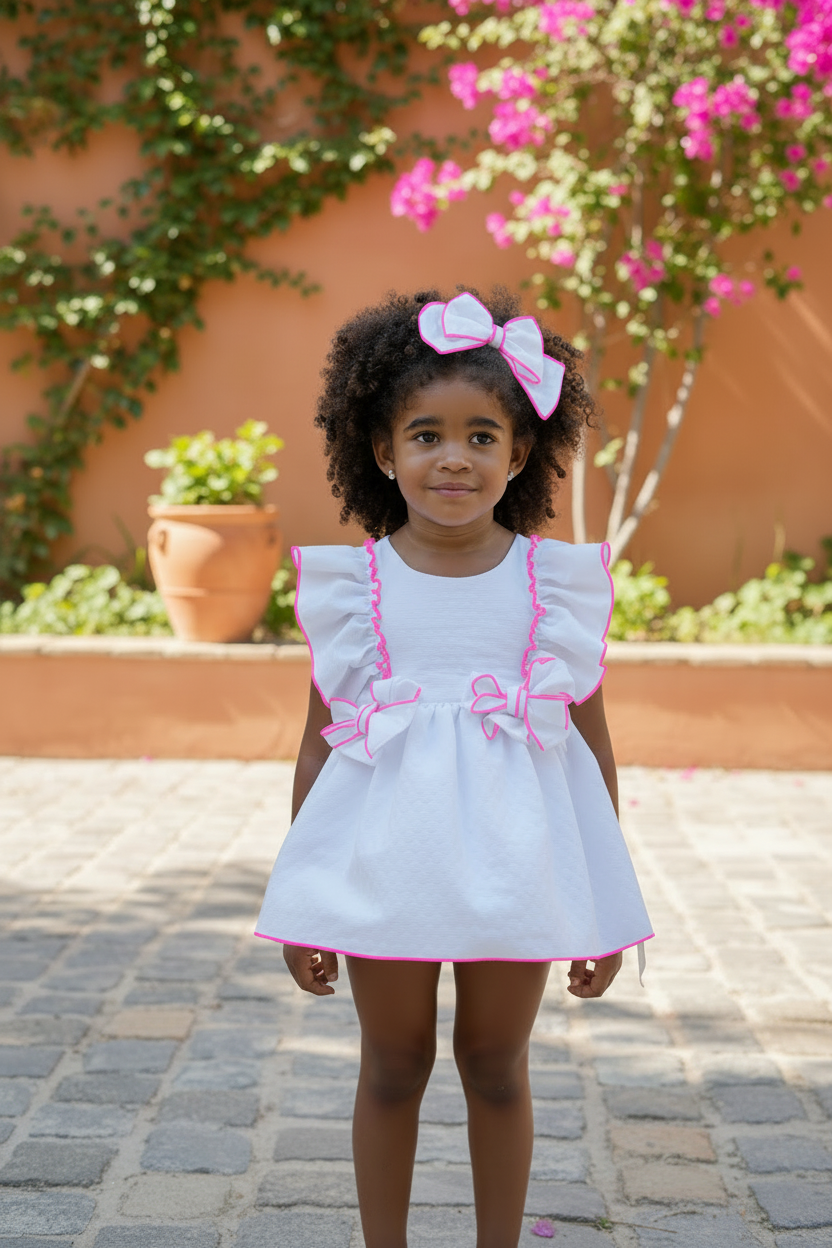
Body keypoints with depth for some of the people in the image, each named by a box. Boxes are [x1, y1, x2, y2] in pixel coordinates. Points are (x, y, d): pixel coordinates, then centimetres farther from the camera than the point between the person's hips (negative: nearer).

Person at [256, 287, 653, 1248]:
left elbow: (590, 737, 3)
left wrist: (605, 900, 5)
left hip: (515, 861, 0)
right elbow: (321, 738, 3)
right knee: (393, 1068, 12)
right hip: (385, 858, 0)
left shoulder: (558, 582, -2)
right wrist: (303, 897, 4)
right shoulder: (353, 584, -2)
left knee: (496, 1066, 13)